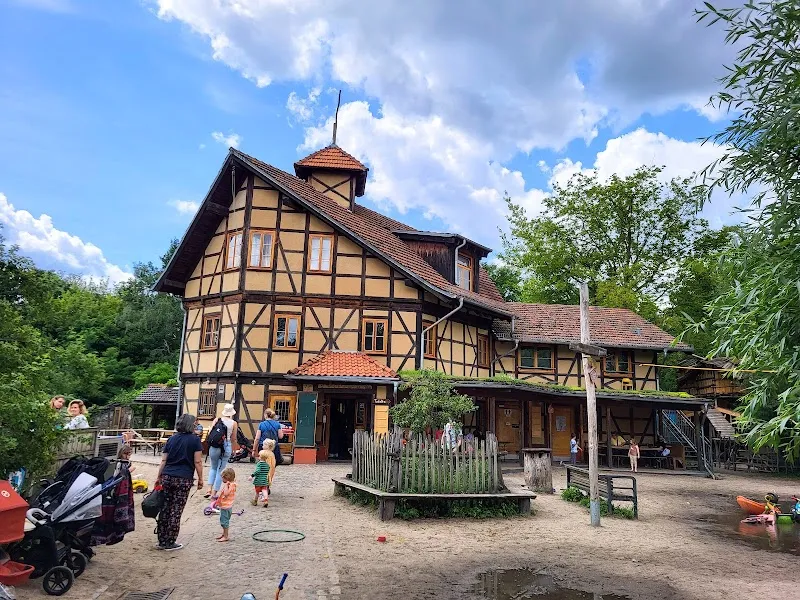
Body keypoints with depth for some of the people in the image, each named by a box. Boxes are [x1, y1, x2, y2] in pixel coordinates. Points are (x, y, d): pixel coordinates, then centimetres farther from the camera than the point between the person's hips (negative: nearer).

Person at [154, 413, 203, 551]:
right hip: (183, 479, -5)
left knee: (164, 509, 11)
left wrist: (159, 477, 17)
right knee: (176, 511, 3)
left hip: (167, 477, 5)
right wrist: (200, 479, 3)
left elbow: (163, 460, 11)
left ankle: (162, 541, 19)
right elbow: (197, 462, -5)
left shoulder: (171, 439, 11)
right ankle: (170, 543, 10)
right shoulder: (195, 440, -3)